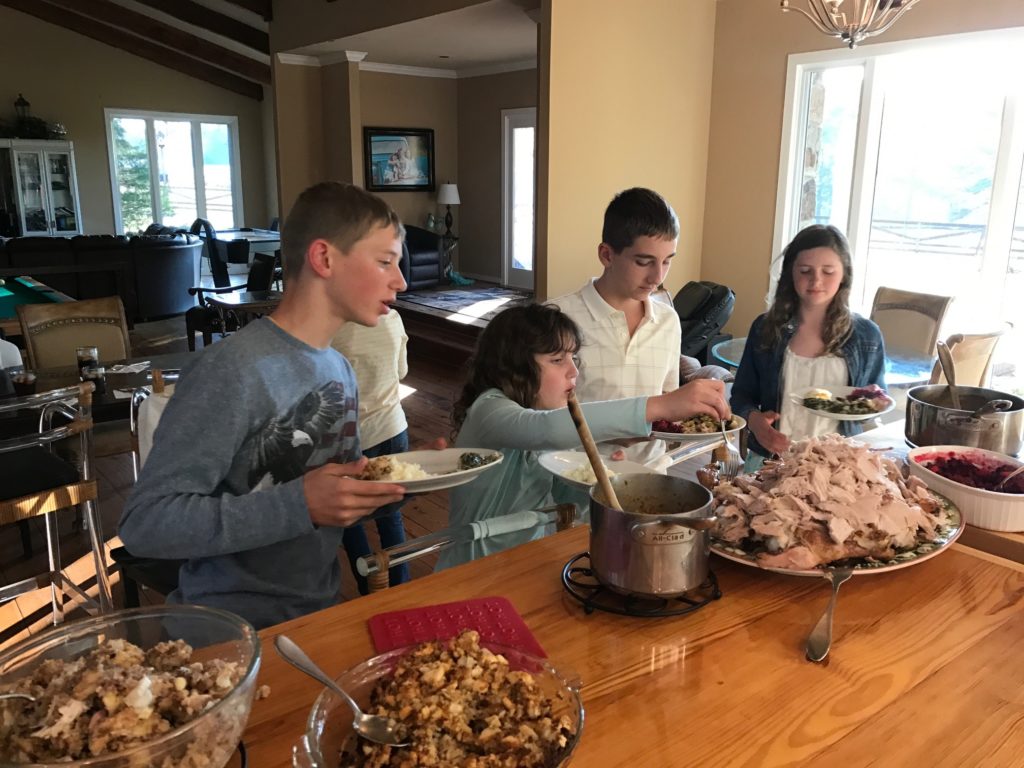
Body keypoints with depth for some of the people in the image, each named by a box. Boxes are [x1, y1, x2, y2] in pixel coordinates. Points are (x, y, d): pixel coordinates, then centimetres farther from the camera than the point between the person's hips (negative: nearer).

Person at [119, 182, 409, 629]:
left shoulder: (340, 370, 6)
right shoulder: (231, 371, -18)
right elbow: (144, 523, -20)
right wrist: (299, 506, -27)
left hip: (319, 611, 7)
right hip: (232, 629, -7)